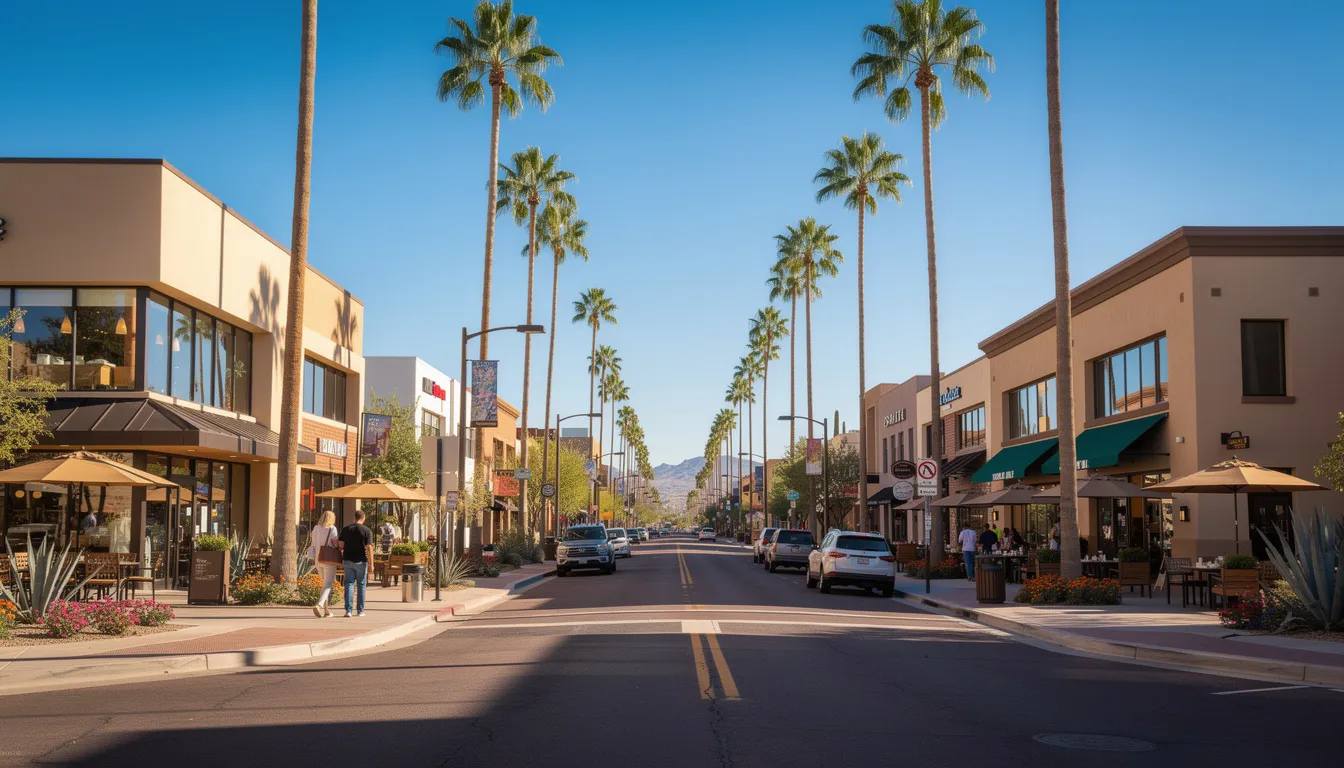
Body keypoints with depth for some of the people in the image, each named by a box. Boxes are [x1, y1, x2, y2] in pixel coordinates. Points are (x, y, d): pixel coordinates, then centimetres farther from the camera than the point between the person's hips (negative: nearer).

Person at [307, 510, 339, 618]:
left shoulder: (316, 529, 6)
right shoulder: (332, 529, -9)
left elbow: (312, 544, 6)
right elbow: (335, 542, -17)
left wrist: (312, 558, 8)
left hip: (317, 560, 6)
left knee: (325, 583, 19)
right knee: (328, 585, -5)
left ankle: (326, 610, 18)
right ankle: (318, 605, -29)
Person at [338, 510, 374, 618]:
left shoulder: (345, 529, 4)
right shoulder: (367, 531, -6)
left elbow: (341, 546, 5)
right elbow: (369, 548, -10)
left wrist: (341, 560, 16)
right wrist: (371, 564, -6)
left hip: (348, 561, 2)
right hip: (361, 561, -2)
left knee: (349, 584, 3)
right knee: (361, 585, 9)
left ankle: (348, 610, -7)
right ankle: (360, 610, 13)